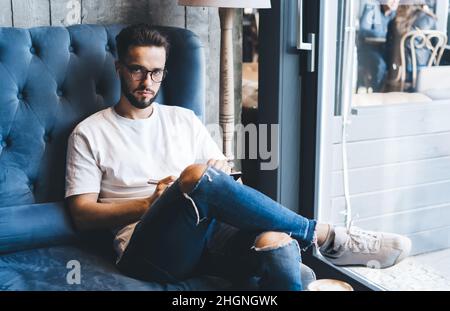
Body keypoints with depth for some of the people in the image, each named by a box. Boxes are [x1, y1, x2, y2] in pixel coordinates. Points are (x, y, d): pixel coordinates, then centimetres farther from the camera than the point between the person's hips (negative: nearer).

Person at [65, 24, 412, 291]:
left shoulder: (184, 119, 22)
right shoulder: (90, 132, 13)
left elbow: (223, 176, 20)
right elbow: (82, 214, 5)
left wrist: (220, 172, -5)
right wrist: (149, 204, -7)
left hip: (206, 232, 3)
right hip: (149, 251, -3)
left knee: (277, 242, -33)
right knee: (198, 176, -34)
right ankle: (327, 237, -20)